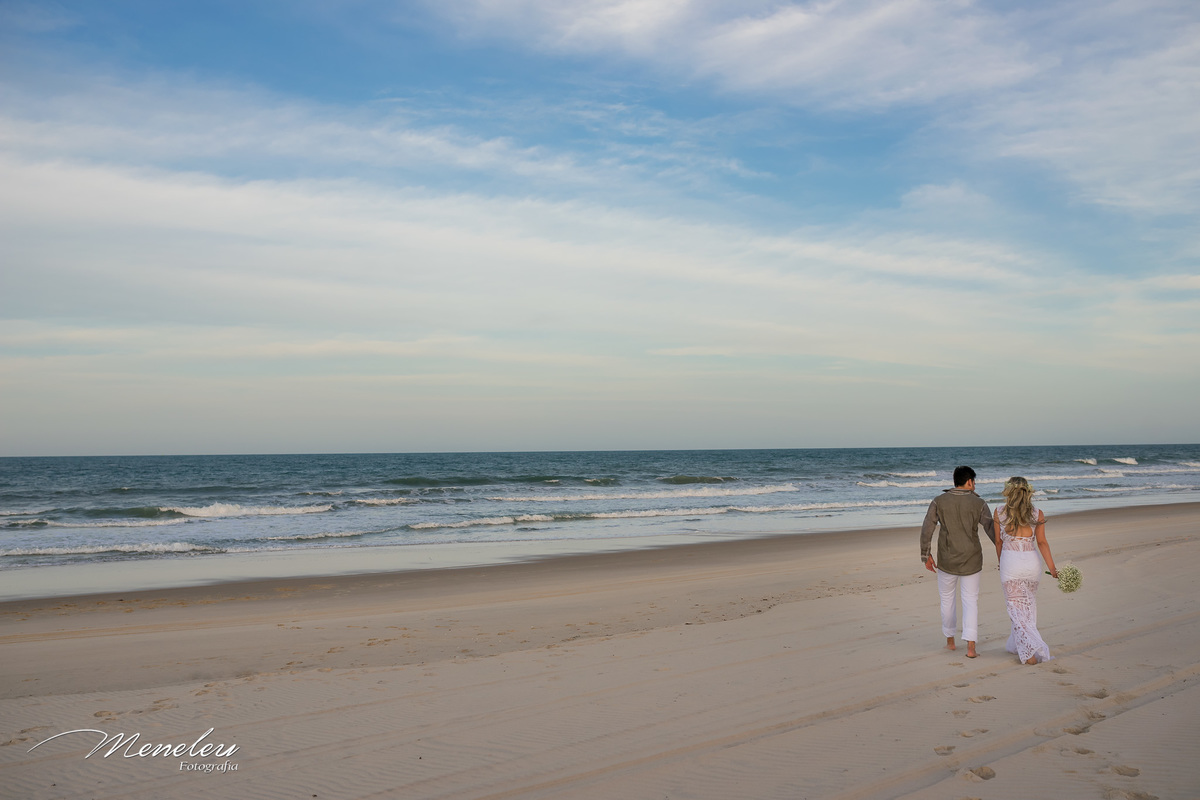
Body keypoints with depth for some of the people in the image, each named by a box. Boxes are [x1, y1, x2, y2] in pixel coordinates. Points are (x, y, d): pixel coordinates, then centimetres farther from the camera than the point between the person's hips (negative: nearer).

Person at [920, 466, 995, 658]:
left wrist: (926, 555, 2)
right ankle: (971, 647, -4)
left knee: (947, 599, 19)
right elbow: (992, 531, -7)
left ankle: (950, 640, 30)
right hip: (971, 561, 0)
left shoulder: (939, 501, -5)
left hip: (946, 561, 1)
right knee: (971, 601, 7)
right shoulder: (979, 503, -6)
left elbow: (927, 529, -7)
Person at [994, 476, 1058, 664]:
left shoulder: (1000, 513, -2)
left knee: (1017, 609, 3)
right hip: (1031, 562, 3)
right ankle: (1016, 645, 31)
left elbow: (998, 541, 5)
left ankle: (1030, 652, -11)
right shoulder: (1037, 514, 0)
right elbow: (1042, 542, -5)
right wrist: (1052, 569, -4)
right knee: (1028, 607, 19)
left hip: (1010, 562, -2)